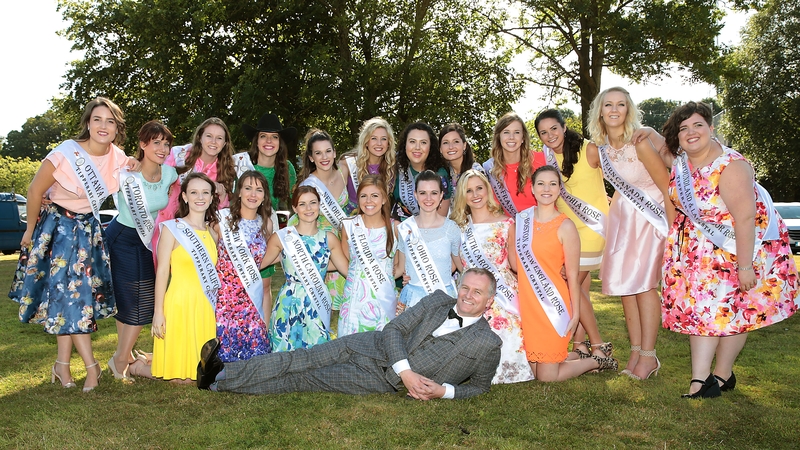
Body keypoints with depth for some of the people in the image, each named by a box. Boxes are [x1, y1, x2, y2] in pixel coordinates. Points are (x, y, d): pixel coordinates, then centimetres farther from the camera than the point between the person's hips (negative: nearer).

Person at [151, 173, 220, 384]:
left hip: (205, 307, 6)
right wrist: (158, 312, -10)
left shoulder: (213, 232, 11)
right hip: (180, 304, -5)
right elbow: (162, 272, -7)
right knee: (181, 377, -1)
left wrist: (216, 310, 12)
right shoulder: (172, 229, -5)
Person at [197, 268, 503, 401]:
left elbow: (480, 385, 6)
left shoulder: (489, 344, -7)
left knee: (303, 380, -7)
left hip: (385, 382, -3)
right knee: (298, 361, -7)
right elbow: (394, 329, -1)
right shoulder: (438, 301, 3)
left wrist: (444, 390, -14)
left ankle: (219, 381, -1)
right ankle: (221, 373, 0)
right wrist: (406, 372, -17)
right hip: (372, 345, 3)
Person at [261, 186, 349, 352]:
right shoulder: (282, 237, -4)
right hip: (289, 304, -2)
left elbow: (350, 270, 7)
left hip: (318, 305, 2)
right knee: (285, 352, 4)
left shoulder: (329, 238, 4)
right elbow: (258, 264, 2)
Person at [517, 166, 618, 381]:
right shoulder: (521, 218, 5)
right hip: (527, 304, 5)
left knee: (547, 377, 0)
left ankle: (596, 361, 23)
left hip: (553, 306, -5)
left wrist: (575, 313, -6)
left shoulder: (565, 226, -10)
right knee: (534, 370, 12)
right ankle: (572, 355, 37)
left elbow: (572, 275, -7)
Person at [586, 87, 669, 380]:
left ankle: (648, 355, 0)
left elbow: (667, 187, -15)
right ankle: (636, 350, 13)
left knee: (643, 282, -8)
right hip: (620, 214, 6)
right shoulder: (599, 146, 0)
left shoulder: (640, 143, -18)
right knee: (623, 283, 4)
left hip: (650, 215, -6)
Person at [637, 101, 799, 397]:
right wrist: (649, 134, -3)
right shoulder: (680, 159, -6)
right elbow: (662, 149, 19)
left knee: (732, 309, 5)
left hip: (745, 243, -6)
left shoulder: (731, 167, -28)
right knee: (700, 306, 0)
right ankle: (699, 379, 3)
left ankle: (722, 376, 19)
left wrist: (745, 266, -27)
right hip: (701, 246, 6)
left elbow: (745, 218, -28)